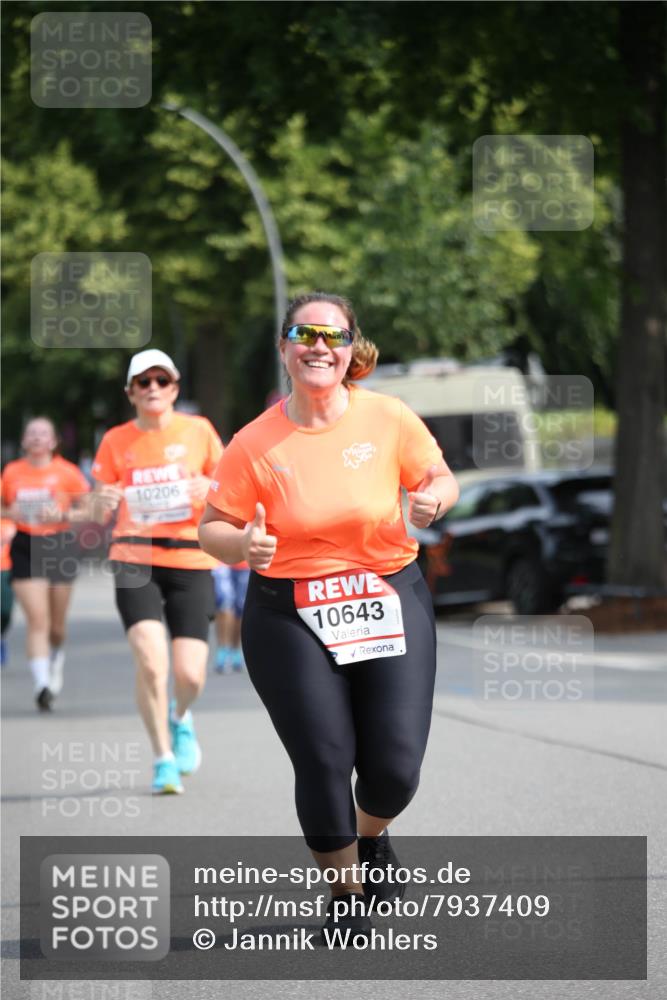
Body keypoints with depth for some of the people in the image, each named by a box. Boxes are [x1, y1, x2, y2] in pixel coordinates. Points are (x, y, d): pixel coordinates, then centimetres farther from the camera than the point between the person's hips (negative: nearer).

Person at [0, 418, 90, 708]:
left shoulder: (66, 472, -1)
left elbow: (86, 510, 3)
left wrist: (63, 515, -14)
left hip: (60, 544, 0)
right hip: (25, 546, 0)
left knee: (56, 623, 10)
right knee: (37, 620, -12)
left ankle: (57, 659, 42)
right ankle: (42, 684, -15)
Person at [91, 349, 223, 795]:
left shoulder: (198, 431, 4)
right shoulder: (116, 441, 5)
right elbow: (98, 515, 9)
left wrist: (209, 489, -13)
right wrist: (103, 503, -15)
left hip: (191, 561, 0)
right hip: (135, 560, 0)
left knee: (190, 674, -6)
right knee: (151, 661, -18)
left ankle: (180, 718, 31)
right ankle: (164, 757, -1)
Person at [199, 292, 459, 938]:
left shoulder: (388, 418, -3)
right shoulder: (254, 443, -6)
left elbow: (441, 479, 11)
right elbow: (212, 530, 1)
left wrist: (433, 498, -13)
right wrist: (243, 545, -21)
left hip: (391, 603, 1)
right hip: (289, 615, -1)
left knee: (396, 765, -5)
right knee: (323, 763, -6)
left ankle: (373, 836, 33)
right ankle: (344, 892, 21)